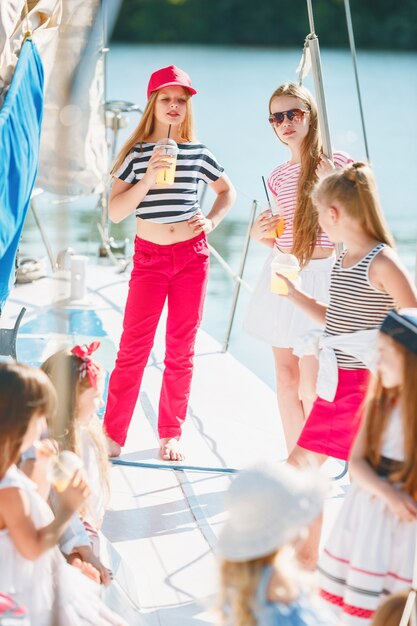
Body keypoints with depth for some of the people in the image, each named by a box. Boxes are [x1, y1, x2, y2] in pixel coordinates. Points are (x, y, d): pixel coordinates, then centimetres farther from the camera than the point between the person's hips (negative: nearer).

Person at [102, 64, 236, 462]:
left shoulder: (198, 153, 2)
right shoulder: (136, 153, -4)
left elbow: (227, 191, 18)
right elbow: (115, 212, -9)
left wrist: (212, 221, 1)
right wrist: (148, 179, -21)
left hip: (192, 255, 2)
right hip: (149, 256, -2)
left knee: (181, 349, 7)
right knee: (133, 347, -4)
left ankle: (170, 435, 17)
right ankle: (112, 436, 2)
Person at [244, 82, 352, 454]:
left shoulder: (337, 163, -5)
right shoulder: (278, 178, 11)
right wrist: (260, 234, 0)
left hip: (320, 275, -6)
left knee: (310, 384, -7)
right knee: (285, 375, 9)